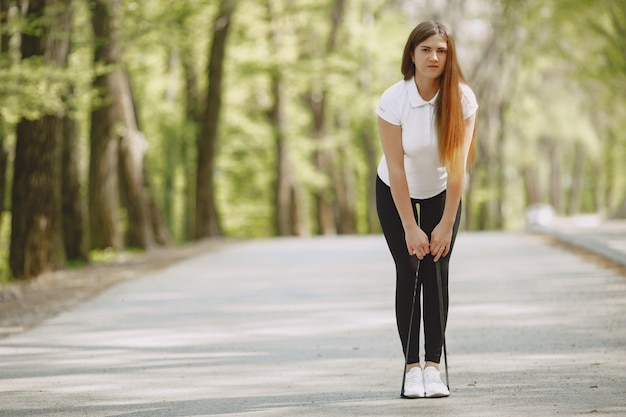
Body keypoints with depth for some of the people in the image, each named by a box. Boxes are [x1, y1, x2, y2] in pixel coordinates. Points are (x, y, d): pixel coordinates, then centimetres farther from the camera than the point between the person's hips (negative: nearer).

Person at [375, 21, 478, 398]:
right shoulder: (393, 101, -24)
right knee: (408, 273, -7)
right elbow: (396, 169, -21)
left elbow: (458, 165, -19)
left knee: (437, 272, -8)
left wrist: (446, 225, -19)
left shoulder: (462, 98, -21)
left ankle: (434, 365, -6)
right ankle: (412, 366, -3)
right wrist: (410, 229, -19)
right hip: (396, 195, -1)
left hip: (442, 193, 1)